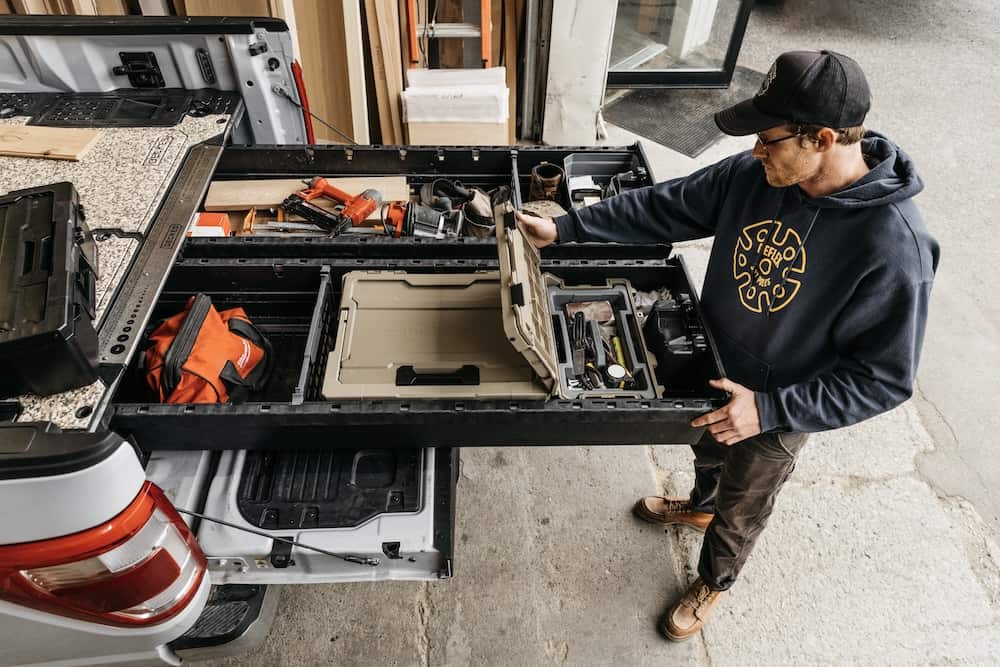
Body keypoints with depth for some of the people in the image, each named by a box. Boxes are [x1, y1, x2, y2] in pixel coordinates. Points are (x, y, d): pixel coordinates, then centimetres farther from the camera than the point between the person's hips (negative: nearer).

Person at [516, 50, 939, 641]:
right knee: (708, 451, 34)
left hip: (779, 411, -5)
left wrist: (770, 410, -31)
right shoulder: (755, 174, -18)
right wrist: (565, 228, -11)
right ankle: (700, 505, 69)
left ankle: (713, 583, 54)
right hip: (716, 370, 5)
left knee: (741, 509, 22)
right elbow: (665, 207, -10)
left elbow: (884, 379, -25)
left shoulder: (895, 248, -34)